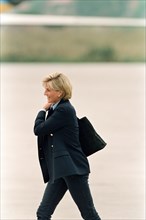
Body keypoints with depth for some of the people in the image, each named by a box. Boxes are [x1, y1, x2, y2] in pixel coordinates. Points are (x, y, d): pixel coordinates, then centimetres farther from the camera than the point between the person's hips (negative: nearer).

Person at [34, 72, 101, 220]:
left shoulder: (64, 110, -15)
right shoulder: (56, 109, 14)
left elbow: (39, 129, -13)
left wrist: (43, 110, 0)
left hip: (73, 169, -10)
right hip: (59, 170, 10)